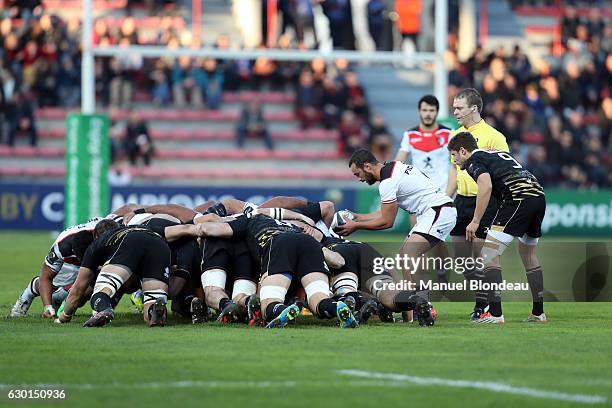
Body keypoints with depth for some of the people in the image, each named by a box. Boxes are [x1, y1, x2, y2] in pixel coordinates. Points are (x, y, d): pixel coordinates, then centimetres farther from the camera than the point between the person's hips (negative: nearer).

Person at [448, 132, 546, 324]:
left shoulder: (474, 161, 4)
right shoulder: (499, 153, 30)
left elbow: (486, 186, -14)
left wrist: (475, 221, -12)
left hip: (518, 198, -9)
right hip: (538, 194, 9)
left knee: (489, 254, -5)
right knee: (528, 254, 26)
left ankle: (495, 314, -14)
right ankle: (538, 313, 29)